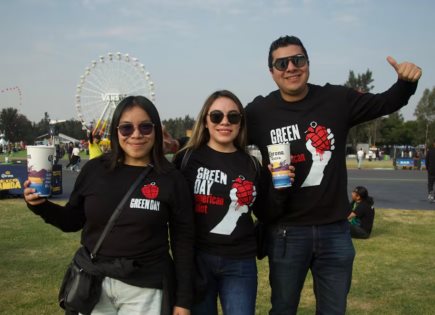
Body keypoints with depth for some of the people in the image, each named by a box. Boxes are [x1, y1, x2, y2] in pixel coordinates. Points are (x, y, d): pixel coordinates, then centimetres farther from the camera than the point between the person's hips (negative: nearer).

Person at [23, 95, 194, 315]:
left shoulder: (171, 179, -8)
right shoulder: (94, 169, -3)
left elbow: (183, 241, -4)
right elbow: (73, 221, 9)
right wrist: (41, 206, -9)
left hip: (144, 290, -2)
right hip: (93, 283, 2)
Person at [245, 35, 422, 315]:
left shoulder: (337, 100, -4)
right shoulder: (259, 112, -6)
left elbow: (386, 103, 7)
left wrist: (406, 81, -11)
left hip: (335, 230, 2)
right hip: (287, 231, -1)